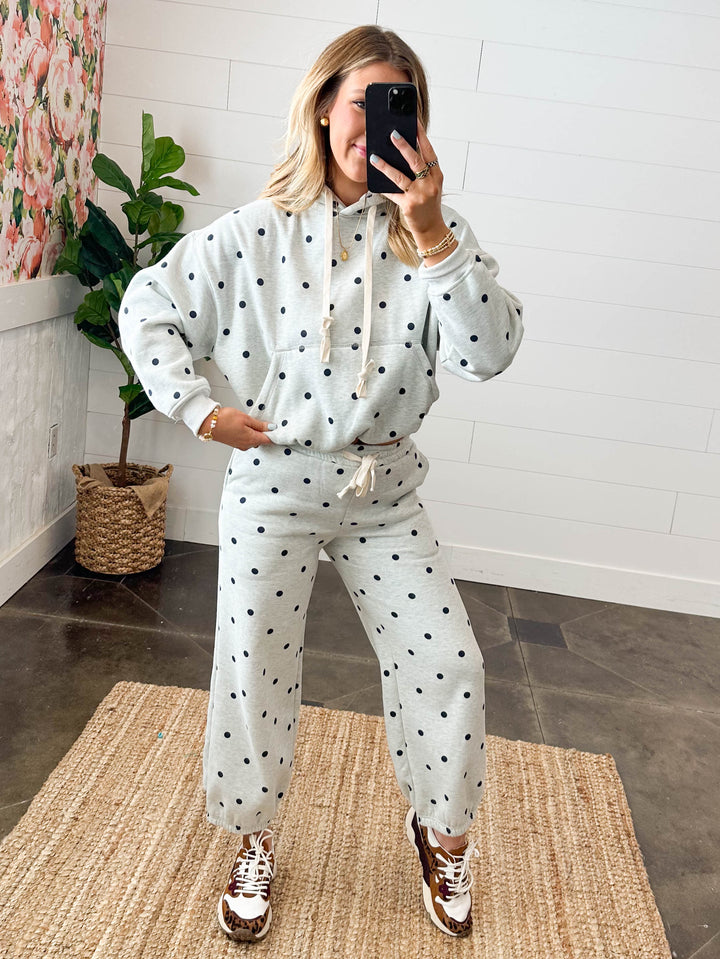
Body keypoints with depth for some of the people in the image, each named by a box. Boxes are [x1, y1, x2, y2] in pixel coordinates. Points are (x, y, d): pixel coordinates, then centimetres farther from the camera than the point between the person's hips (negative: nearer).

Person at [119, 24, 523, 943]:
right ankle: (254, 843, 32)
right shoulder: (256, 232, -6)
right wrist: (198, 409, -5)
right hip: (274, 485, -1)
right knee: (253, 669, 6)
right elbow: (147, 307, 2)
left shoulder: (432, 235, -4)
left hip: (385, 493, 1)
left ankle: (442, 832, 28)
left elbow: (489, 351, -18)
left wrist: (432, 233, -26)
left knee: (447, 663, 0)